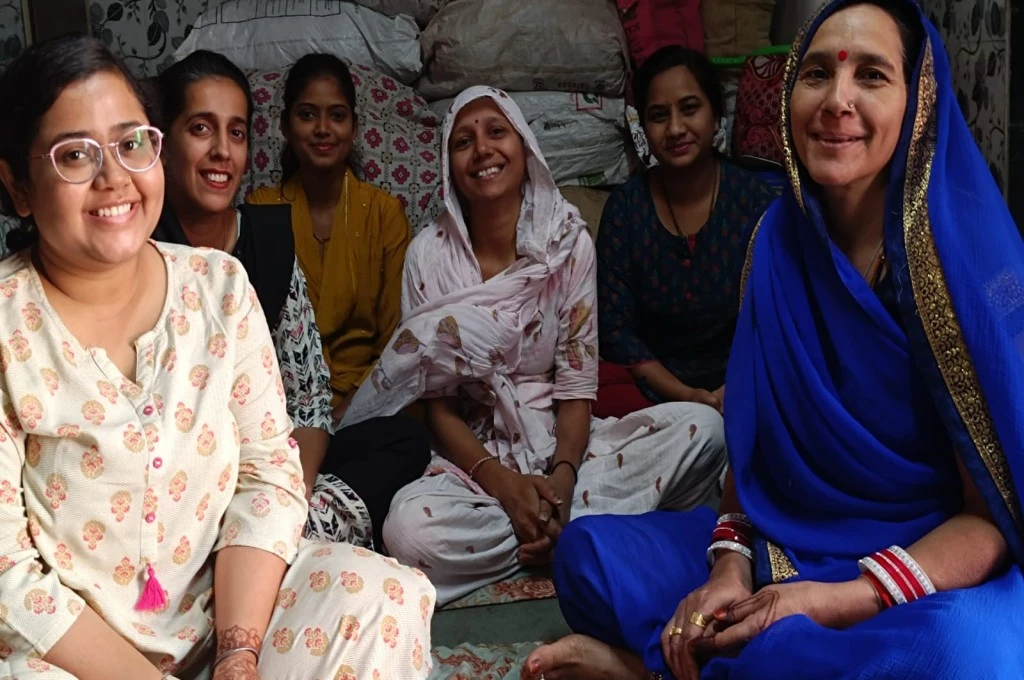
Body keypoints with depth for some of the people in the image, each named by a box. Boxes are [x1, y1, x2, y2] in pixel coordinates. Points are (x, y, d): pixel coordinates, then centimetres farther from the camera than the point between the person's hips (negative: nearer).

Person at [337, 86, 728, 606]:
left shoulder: (569, 242, -2)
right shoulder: (430, 254, -3)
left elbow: (576, 388, -4)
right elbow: (436, 404, -5)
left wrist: (562, 477, -23)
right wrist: (502, 483, -20)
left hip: (562, 444, 1)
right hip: (474, 456, 0)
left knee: (701, 427, -23)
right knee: (412, 528, -35)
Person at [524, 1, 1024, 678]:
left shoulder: (969, 261, -14)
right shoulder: (778, 240, 0)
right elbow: (753, 434, 6)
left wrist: (836, 601, -25)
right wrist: (728, 563, -12)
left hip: (939, 565, -4)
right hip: (788, 541, 4)